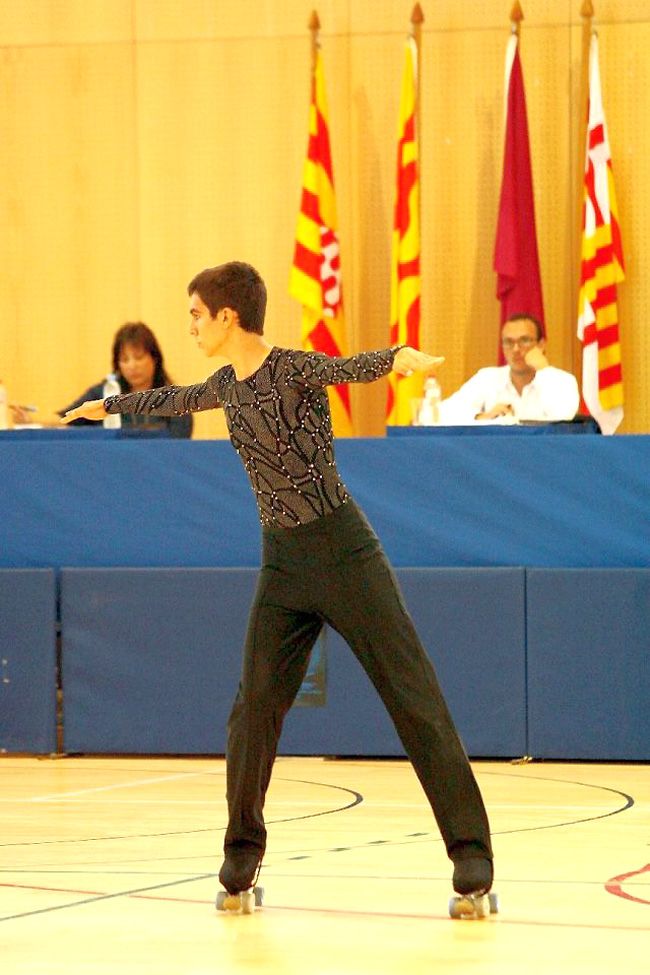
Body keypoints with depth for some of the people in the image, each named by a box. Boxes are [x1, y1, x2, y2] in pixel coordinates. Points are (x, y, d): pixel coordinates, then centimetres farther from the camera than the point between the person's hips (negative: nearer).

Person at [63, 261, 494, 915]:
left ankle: (470, 848, -7)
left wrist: (401, 358, -56)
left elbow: (353, 368, -33)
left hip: (342, 551, -7)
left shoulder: (295, 368, -13)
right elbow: (176, 400, 32)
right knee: (255, 705, 2)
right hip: (282, 561, 7)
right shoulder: (228, 384, 10)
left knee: (413, 696, -7)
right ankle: (244, 846, 16)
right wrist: (106, 405, 46)